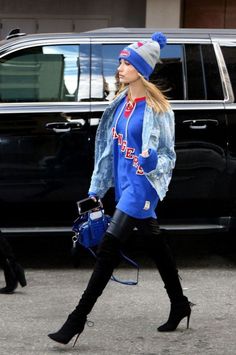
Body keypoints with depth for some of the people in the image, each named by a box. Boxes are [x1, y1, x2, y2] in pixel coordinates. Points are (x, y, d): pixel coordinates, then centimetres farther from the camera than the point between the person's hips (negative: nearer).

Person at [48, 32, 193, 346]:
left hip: (142, 186, -8)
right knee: (155, 244, 18)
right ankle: (179, 305, 33)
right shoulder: (121, 103, 8)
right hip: (124, 184, 8)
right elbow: (110, 147, 15)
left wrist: (153, 162, -31)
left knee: (108, 249, -12)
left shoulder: (156, 108, -13)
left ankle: (78, 320, -11)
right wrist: (97, 190, 16)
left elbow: (168, 154, -8)